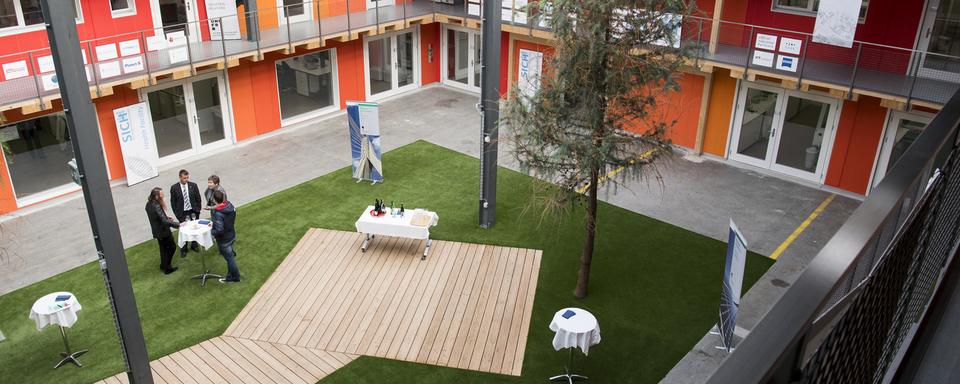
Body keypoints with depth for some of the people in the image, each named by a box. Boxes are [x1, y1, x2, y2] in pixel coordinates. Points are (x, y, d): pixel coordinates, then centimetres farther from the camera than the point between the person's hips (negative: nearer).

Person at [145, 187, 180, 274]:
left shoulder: (149, 204, -2)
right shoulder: (156, 206, -31)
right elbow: (164, 221, -34)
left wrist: (166, 217, 7)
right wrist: (178, 224, -32)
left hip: (157, 231, 8)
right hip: (163, 231, -8)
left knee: (163, 248, 24)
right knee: (172, 247, 9)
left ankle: (163, 265, 38)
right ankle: (167, 267, 16)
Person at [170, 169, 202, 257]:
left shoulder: (193, 185, -5)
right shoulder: (174, 188, -9)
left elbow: (198, 199, 3)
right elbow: (173, 203, -3)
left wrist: (198, 210, -1)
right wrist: (177, 214, -6)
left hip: (193, 212, 2)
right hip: (182, 213, -2)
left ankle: (194, 245, 34)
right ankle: (183, 249, 21)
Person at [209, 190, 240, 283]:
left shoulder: (218, 213, -33)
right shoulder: (230, 205, -10)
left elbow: (219, 230, -33)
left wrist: (211, 232, -11)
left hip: (224, 240, -7)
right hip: (232, 236, 8)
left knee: (230, 259, 12)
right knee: (230, 256, 23)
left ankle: (235, 277, 31)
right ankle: (230, 277, 39)